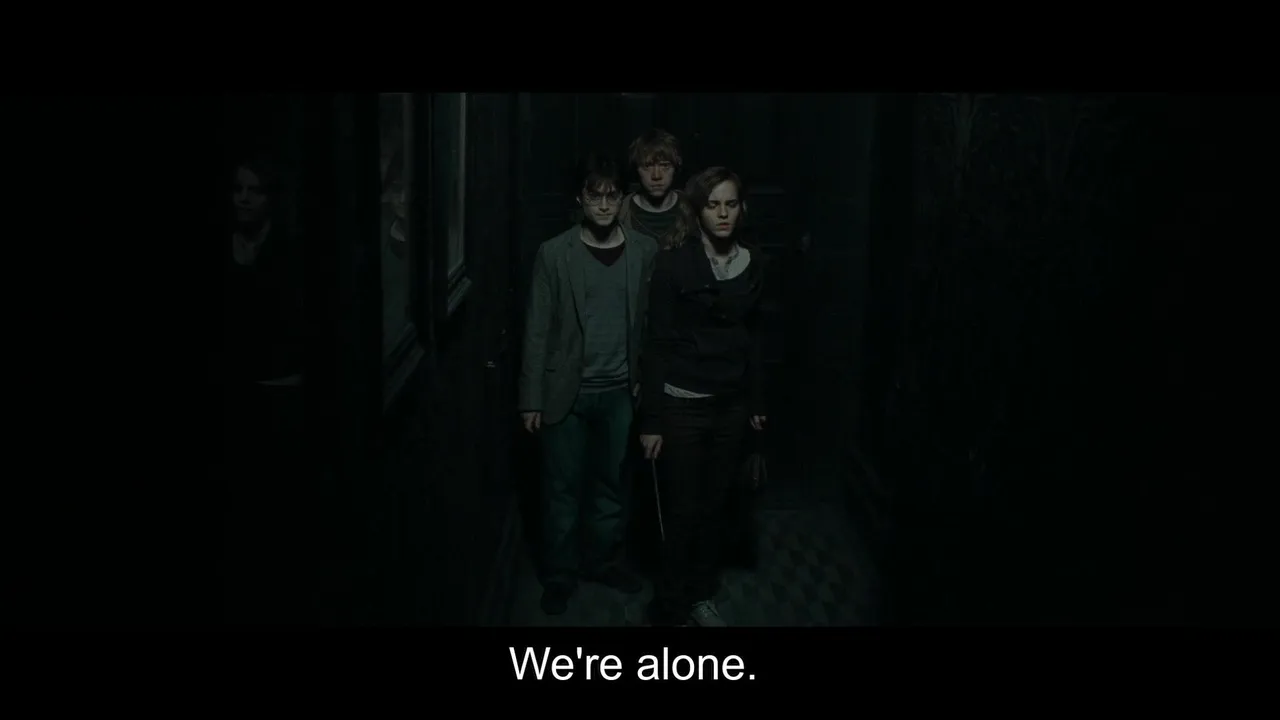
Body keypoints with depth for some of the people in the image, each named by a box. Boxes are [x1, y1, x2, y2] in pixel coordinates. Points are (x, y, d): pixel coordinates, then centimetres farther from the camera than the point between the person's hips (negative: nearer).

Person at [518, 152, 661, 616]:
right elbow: (537, 331, -5)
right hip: (567, 391, -2)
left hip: (621, 391, 2)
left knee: (611, 483, 15)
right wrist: (531, 398, -5)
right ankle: (560, 574, 23)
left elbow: (653, 321, 2)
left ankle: (602, 560, 33)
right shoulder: (554, 254, -6)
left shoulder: (646, 251, -1)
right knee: (563, 489, 8)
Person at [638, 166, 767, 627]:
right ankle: (669, 607, 18)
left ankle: (701, 595, 29)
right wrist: (651, 419, -11)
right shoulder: (674, 263, -10)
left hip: (731, 405, 4)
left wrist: (757, 403, 12)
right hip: (682, 404, -4)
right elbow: (657, 343, -10)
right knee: (682, 510, 1)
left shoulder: (751, 265, 4)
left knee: (714, 506, 12)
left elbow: (752, 337, 12)